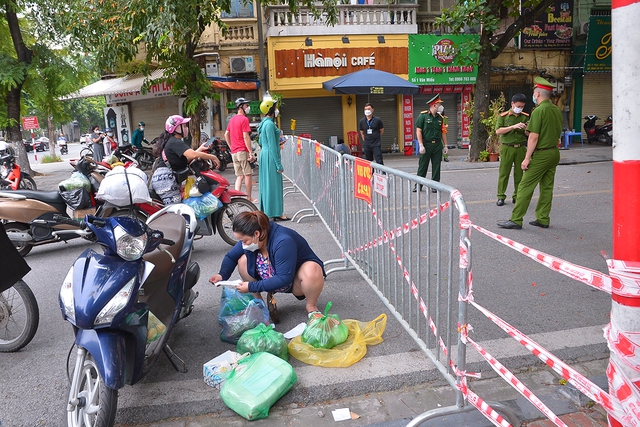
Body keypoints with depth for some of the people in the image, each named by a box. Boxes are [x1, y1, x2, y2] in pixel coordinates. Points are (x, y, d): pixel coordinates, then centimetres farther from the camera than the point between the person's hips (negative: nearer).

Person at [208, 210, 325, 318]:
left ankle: (311, 307, -11)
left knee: (311, 270, -40)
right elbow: (231, 256, 1)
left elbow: (284, 279, -35)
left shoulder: (283, 242, -36)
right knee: (243, 260, -12)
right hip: (274, 281, 7)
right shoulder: (249, 238, -14)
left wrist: (252, 287, -30)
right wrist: (222, 275, -19)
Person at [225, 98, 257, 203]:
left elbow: (226, 135, 20)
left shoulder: (232, 119, 16)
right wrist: (251, 152, -15)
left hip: (234, 152, 8)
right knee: (248, 175, 1)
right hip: (243, 151, -8)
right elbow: (246, 137, -16)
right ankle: (249, 198, 6)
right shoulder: (244, 119, -10)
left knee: (239, 176, 11)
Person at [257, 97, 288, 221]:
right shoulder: (270, 124, -17)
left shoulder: (265, 123, 14)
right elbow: (272, 146, -20)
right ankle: (276, 213, -1)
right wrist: (279, 164, -18)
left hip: (264, 154, 10)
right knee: (274, 184, -6)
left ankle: (265, 210, 21)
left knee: (266, 183, 13)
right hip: (271, 156, -10)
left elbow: (261, 142, 21)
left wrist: (277, 142, 30)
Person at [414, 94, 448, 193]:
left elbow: (443, 132, 14)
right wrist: (421, 145, -14)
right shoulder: (423, 115, -5)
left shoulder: (440, 117, 10)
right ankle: (418, 185, 12)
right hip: (426, 144, -4)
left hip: (437, 145, 4)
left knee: (436, 166, 5)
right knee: (422, 166, 2)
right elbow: (418, 131, -8)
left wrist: (445, 145, 9)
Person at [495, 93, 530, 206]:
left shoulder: (525, 117, 10)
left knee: (519, 173, 5)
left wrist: (526, 130, -10)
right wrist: (513, 127, -17)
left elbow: (528, 134, 13)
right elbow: (498, 131, -9)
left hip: (521, 148, 3)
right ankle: (501, 196, 6)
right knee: (504, 172, -1)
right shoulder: (503, 116, 1)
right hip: (507, 147, -3)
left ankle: (517, 196, 14)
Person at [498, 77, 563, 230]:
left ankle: (516, 220, -3)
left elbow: (534, 138, -19)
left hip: (541, 155, -9)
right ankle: (543, 219, 17)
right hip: (554, 153, 9)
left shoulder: (539, 111, -15)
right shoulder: (557, 110, 10)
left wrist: (527, 158, -15)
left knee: (525, 187, -4)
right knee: (547, 187, 11)